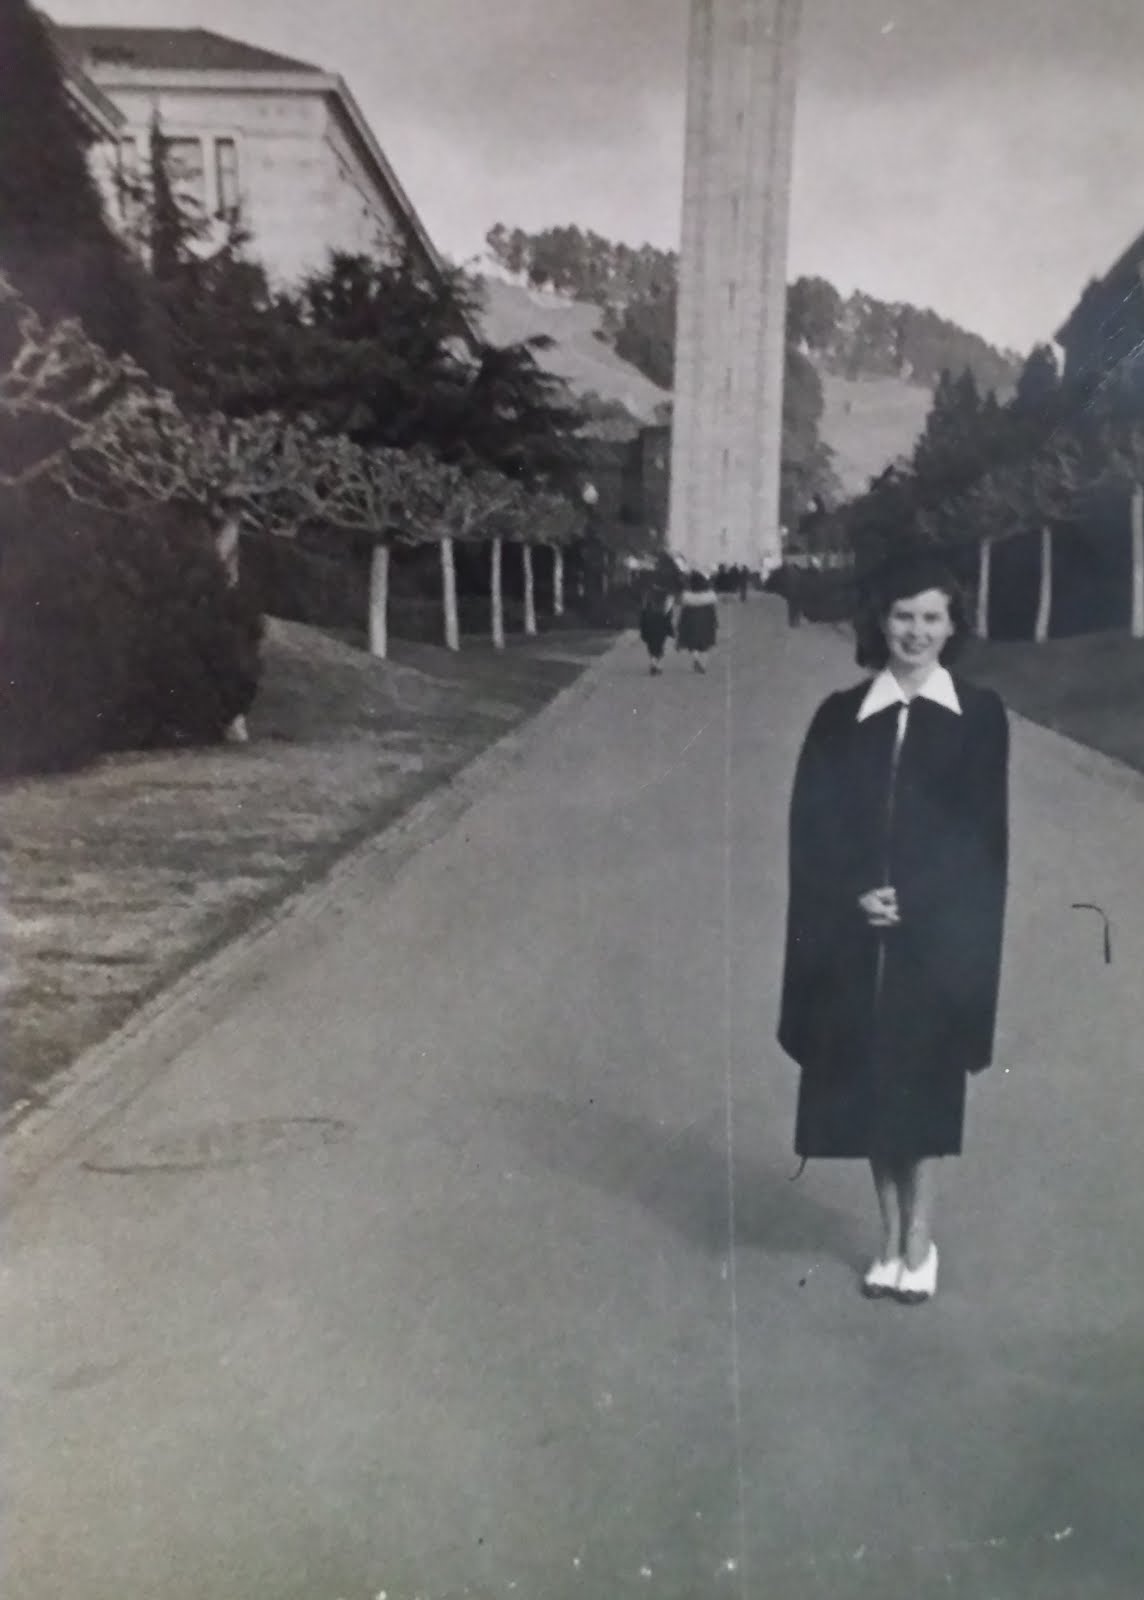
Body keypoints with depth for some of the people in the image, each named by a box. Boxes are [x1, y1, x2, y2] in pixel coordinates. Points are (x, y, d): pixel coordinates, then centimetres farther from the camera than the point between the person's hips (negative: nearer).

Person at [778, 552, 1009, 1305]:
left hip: (940, 932, -1)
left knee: (924, 1081, 3)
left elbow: (984, 834, -3)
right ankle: (891, 1236, 19)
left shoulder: (980, 715, 2)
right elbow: (811, 828, 0)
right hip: (857, 936, 2)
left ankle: (920, 1240, 16)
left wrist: (911, 900, -12)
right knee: (868, 1084, 6)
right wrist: (855, 895, -14)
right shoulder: (840, 717, 4)